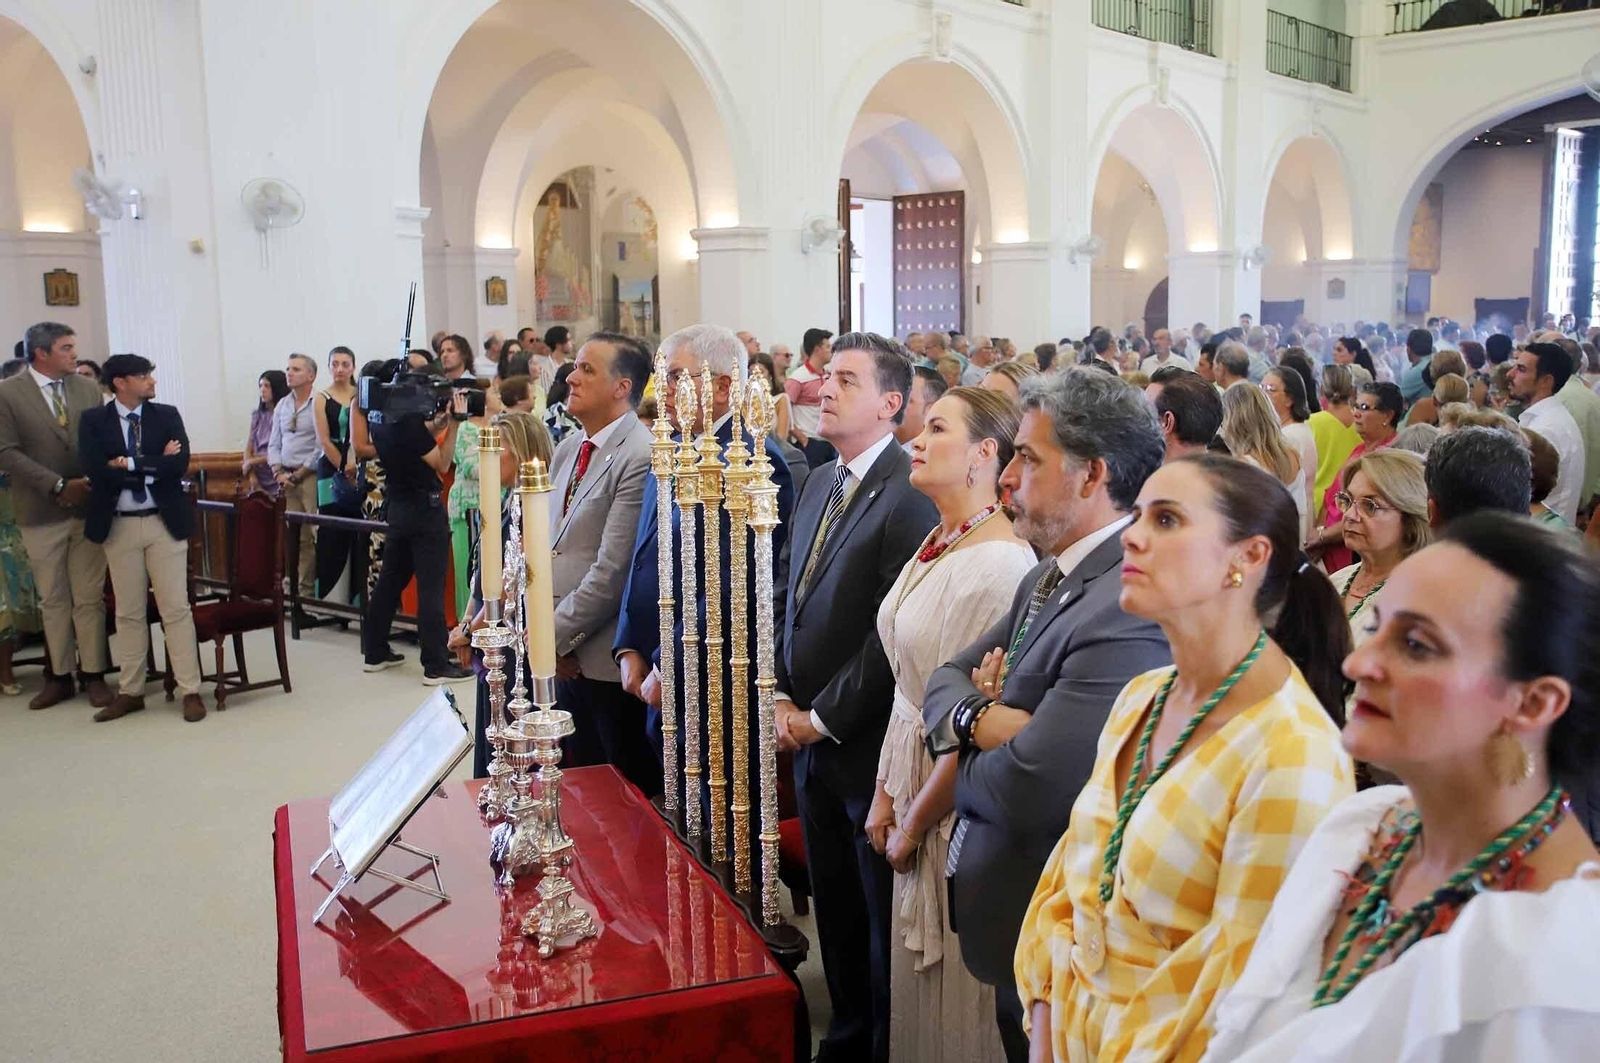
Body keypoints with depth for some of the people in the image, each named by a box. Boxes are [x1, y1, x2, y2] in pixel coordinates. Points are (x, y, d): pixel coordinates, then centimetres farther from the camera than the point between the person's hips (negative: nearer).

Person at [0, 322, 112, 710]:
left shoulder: (89, 389, 6)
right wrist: (58, 485, -15)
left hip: (89, 507, 2)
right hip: (42, 513, -2)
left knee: (90, 597, 5)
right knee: (53, 599, 8)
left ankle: (93, 675, 12)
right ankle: (59, 676, 17)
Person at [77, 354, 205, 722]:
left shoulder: (167, 415, 2)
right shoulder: (93, 422, 0)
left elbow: (180, 464, -11)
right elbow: (97, 472, -14)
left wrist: (128, 464, -14)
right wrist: (154, 465, -15)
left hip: (164, 522, 0)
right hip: (119, 526, 1)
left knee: (175, 608, 1)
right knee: (128, 612, 10)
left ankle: (191, 691, 4)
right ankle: (130, 691, 20)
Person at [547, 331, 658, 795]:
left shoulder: (640, 457, -17)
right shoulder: (567, 448, 12)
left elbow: (612, 572, -19)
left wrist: (554, 636, -11)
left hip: (608, 661, -8)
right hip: (565, 657, 8)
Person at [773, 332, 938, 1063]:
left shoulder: (908, 494, -18)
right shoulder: (820, 482, 10)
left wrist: (824, 717, -14)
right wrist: (783, 698, 4)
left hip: (866, 747, -8)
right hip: (810, 740, 8)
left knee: (883, 917, 9)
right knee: (834, 907, 20)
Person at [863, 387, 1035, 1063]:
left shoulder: (1001, 563, -23)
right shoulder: (937, 546, 5)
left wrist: (913, 826, -12)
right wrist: (886, 797, 6)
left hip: (960, 799, -8)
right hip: (912, 774, 8)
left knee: (955, 991, 10)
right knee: (916, 978, 22)